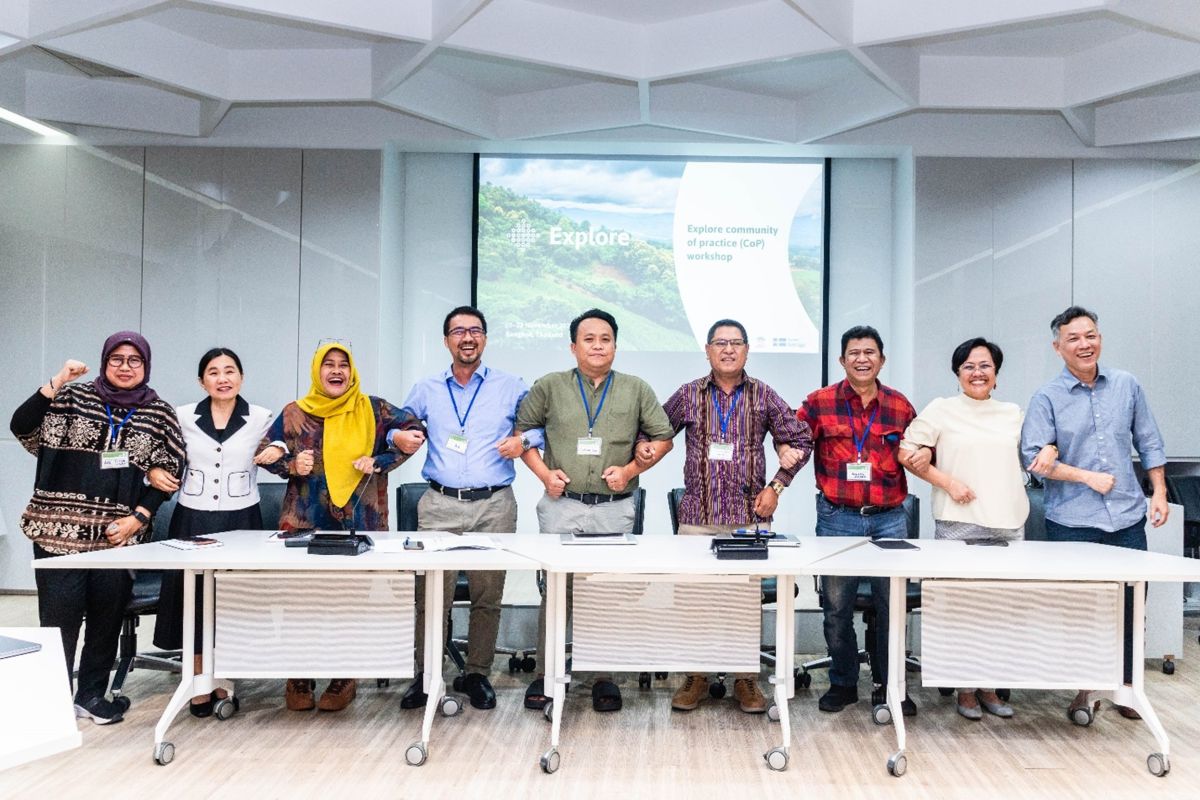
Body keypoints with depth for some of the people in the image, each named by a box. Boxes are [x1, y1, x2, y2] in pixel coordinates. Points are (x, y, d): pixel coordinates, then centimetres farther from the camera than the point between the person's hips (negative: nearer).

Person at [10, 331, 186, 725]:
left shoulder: (160, 413, 7)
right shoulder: (74, 397, 5)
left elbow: (168, 472, 7)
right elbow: (22, 427, -5)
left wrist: (139, 517, -4)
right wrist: (57, 381, -13)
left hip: (118, 532, 2)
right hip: (60, 527, -1)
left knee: (107, 615, 7)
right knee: (60, 613, -2)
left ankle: (92, 693, 22)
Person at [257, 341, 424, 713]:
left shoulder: (372, 410, 2)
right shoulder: (295, 413, 6)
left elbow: (413, 431, 5)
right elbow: (265, 453, 12)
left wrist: (380, 462, -7)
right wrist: (292, 466, -8)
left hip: (359, 521, -1)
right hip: (305, 523, 1)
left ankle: (344, 678, 16)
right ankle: (299, 678, 14)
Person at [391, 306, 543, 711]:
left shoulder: (511, 388, 7)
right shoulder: (426, 390, 12)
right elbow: (398, 426, 18)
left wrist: (524, 441, -11)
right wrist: (398, 437, -4)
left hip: (494, 505, 0)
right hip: (439, 504, 1)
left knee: (488, 594, 4)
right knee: (431, 592, -3)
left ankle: (478, 674, 17)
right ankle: (425, 673, 11)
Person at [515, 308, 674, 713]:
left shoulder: (636, 390, 7)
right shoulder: (549, 387, 5)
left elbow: (662, 437, 9)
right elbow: (522, 431, 11)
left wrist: (631, 469, -5)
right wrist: (543, 472, -2)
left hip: (614, 509, 1)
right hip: (562, 505, 0)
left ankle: (605, 676, 17)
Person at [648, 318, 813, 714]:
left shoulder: (764, 396, 5)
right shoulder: (688, 395, 6)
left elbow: (800, 441, 9)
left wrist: (777, 486, 2)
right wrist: (643, 445, -5)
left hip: (750, 516, 0)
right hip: (698, 515, 1)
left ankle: (746, 679, 16)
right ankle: (696, 676, 16)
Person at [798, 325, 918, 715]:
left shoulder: (900, 406, 6)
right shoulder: (819, 403, 0)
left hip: (889, 518, 1)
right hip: (837, 518, -1)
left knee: (892, 605, 6)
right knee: (837, 606, 8)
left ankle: (889, 685, 22)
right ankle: (843, 683, 24)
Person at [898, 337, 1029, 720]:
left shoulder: (1013, 413, 15)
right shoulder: (941, 409, 2)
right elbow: (907, 454, -1)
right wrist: (948, 482, -8)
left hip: (1009, 526, 4)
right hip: (959, 525, -4)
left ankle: (989, 687, 19)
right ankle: (965, 689, 13)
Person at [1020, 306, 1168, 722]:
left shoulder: (1127, 385, 7)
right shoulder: (1046, 398, -4)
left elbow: (1149, 443, 12)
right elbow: (1034, 458, -11)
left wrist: (1159, 492, 7)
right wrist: (1089, 477, -13)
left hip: (1127, 519, 3)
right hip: (1072, 523, -3)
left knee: (1130, 606, 8)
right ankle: (1083, 689, 21)